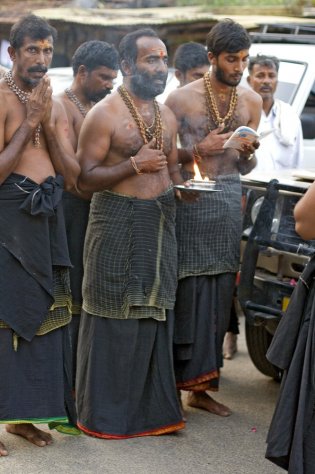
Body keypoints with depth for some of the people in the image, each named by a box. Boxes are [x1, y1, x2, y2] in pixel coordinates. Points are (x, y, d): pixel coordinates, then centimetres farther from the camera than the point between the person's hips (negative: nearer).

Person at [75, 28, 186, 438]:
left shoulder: (166, 116, 12)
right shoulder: (105, 115, -9)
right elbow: (84, 178, -13)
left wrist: (181, 187, 2)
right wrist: (133, 165, -22)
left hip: (160, 223, 6)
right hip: (117, 223, -6)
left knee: (154, 313, 10)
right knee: (115, 316, -1)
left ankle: (151, 405, 20)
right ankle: (106, 412, 10)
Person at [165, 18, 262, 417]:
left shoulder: (251, 102, 11)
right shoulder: (181, 99, -3)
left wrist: (248, 152, -4)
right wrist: (199, 150, -15)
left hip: (228, 200, 5)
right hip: (189, 200, -4)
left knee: (219, 293, 4)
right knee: (188, 291, -8)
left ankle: (201, 386, 12)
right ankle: (179, 379, 0)